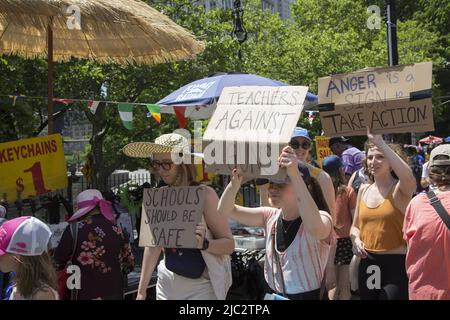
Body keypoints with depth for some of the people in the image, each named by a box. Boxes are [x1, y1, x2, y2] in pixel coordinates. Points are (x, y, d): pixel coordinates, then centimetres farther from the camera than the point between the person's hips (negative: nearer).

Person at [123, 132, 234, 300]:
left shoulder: (205, 194, -14)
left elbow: (229, 244, -12)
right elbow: (152, 244, 6)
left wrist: (204, 243, -31)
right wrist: (141, 291, 5)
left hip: (200, 287, -4)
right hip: (167, 284, 4)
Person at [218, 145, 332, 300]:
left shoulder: (322, 218, -14)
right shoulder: (270, 216, 2)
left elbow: (315, 228, -38)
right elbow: (225, 210, -1)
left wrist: (295, 174, -40)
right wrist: (235, 182, -19)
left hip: (308, 296, -4)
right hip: (273, 295, 4)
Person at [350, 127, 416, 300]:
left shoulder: (399, 189, -9)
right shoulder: (364, 190, 8)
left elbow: (408, 176, -35)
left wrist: (379, 142, -32)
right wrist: (356, 240, -6)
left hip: (396, 263, -6)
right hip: (368, 263, 6)